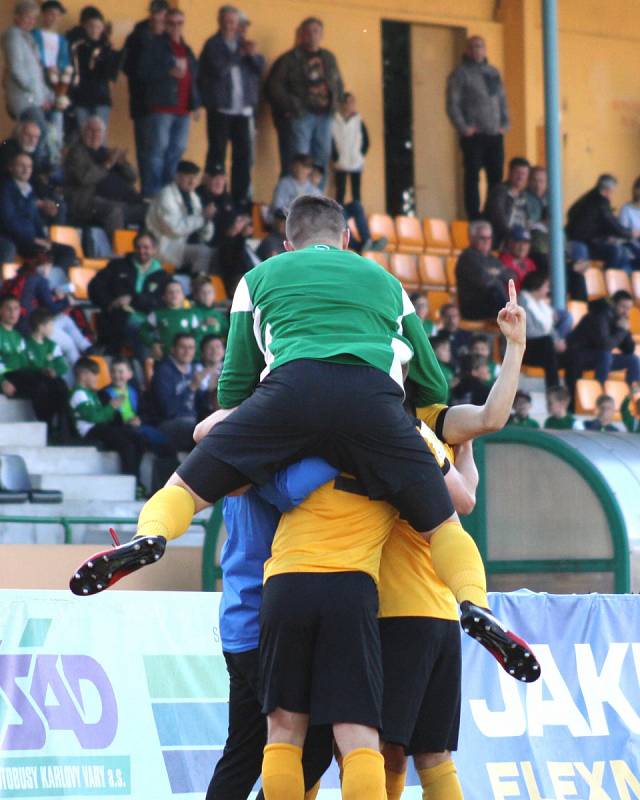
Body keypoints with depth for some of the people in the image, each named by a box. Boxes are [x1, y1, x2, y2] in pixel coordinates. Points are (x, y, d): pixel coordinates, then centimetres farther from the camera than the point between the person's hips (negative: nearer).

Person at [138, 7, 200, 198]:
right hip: (162, 107, -6)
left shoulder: (186, 49, 21)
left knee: (177, 150, 5)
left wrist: (195, 103, 16)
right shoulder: (153, 45, 1)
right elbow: (144, 72, -7)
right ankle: (152, 193, -8)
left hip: (183, 109, 6)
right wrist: (169, 73, -18)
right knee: (159, 148, -9)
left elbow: (193, 76, 26)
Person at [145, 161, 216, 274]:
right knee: (204, 252, -29)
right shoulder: (166, 196, -10)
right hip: (169, 248, -8)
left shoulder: (193, 197, 13)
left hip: (188, 245, 8)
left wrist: (207, 219, -9)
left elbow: (205, 236, 11)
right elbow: (176, 229, -23)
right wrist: (202, 216, -18)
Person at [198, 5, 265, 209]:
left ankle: (241, 197, 8)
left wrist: (253, 55, -10)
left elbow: (260, 67, 10)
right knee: (217, 154, -5)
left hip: (242, 108, 5)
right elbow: (219, 69, -15)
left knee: (243, 154, 3)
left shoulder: (242, 43, 15)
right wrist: (239, 54, -16)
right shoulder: (213, 45, -1)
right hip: (220, 108, -5)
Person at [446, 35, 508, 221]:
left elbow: (502, 100, 21)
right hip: (473, 136, -6)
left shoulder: (493, 73, 16)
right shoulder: (460, 73, -1)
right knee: (472, 177, -5)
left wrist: (504, 124, 9)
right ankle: (474, 218, -3)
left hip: (495, 135, 6)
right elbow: (452, 104, -6)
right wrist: (463, 128, -13)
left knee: (496, 178, 6)